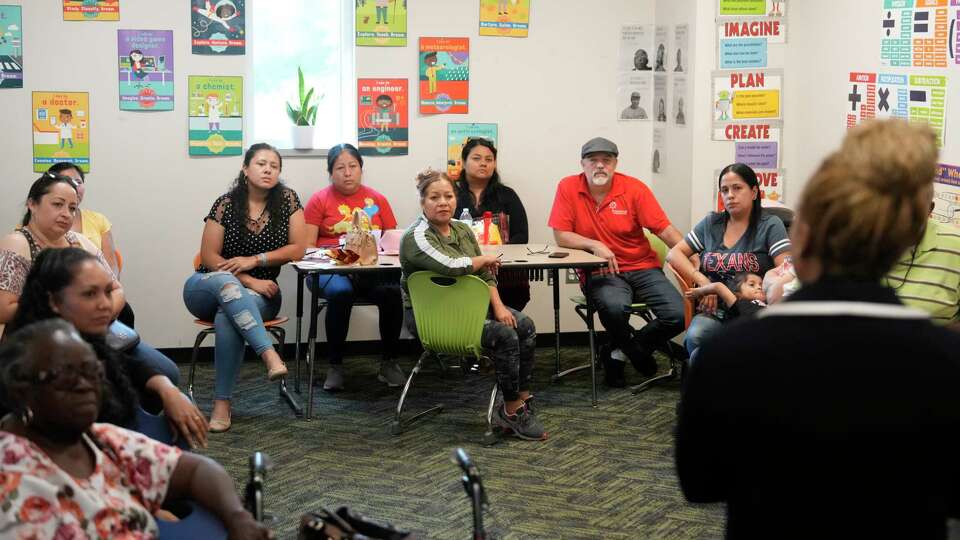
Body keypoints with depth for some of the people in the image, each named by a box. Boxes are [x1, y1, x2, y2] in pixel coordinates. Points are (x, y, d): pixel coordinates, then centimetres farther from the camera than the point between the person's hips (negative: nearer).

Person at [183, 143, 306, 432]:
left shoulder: (287, 199, -3)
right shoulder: (226, 204, -7)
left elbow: (298, 249, -5)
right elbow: (209, 257, -7)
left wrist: (254, 260, -15)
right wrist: (249, 281, -17)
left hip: (261, 293, 0)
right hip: (208, 288, 0)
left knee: (226, 318, -35)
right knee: (228, 284, -38)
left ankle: (222, 403, -33)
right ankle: (270, 355, -52)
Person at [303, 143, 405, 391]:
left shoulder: (377, 199, 16)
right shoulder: (320, 200, 9)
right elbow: (307, 246, 2)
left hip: (371, 269, 2)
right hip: (329, 268, -2)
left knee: (392, 292, -30)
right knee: (341, 292, -37)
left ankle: (389, 363, -13)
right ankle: (335, 367, -23)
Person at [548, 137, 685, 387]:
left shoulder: (634, 188, -2)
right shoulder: (568, 188, -2)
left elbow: (665, 230, -6)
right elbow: (561, 235, -4)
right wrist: (595, 245, -19)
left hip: (642, 267, 2)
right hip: (600, 273, -2)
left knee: (679, 315, -20)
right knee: (614, 307, -36)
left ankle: (619, 353, 5)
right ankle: (638, 353, 0)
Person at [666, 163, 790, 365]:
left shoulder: (770, 225, 5)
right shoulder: (711, 223, 17)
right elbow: (674, 254, 15)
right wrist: (701, 280, -1)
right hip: (713, 312, 4)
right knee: (695, 336, -33)